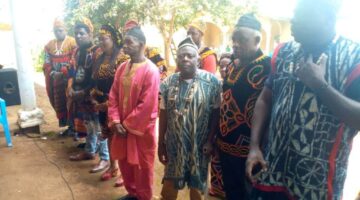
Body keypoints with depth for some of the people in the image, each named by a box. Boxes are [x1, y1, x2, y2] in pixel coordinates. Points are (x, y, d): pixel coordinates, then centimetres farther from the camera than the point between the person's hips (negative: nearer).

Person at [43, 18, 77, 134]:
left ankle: (73, 126, 12)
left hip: (69, 79, -6)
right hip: (55, 81, 6)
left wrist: (63, 73, -17)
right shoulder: (49, 45, 13)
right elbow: (47, 62, 11)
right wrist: (51, 73, -6)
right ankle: (67, 124, 26)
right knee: (59, 103, 12)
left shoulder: (72, 42, -6)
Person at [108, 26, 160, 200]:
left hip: (141, 129, -7)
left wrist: (127, 124, -13)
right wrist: (116, 121, -5)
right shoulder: (122, 68, 4)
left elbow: (147, 106, -20)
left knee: (142, 167, 10)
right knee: (124, 162, 19)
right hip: (122, 126, 7)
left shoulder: (151, 71, -18)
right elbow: (113, 96, 6)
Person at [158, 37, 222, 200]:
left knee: (197, 186, 14)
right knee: (169, 186, 13)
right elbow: (163, 114, 4)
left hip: (200, 146, -2)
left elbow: (216, 113, -6)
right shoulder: (169, 82, 0)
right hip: (174, 145, 2)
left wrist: (210, 140, -11)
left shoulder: (212, 82, -8)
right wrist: (161, 143, 4)